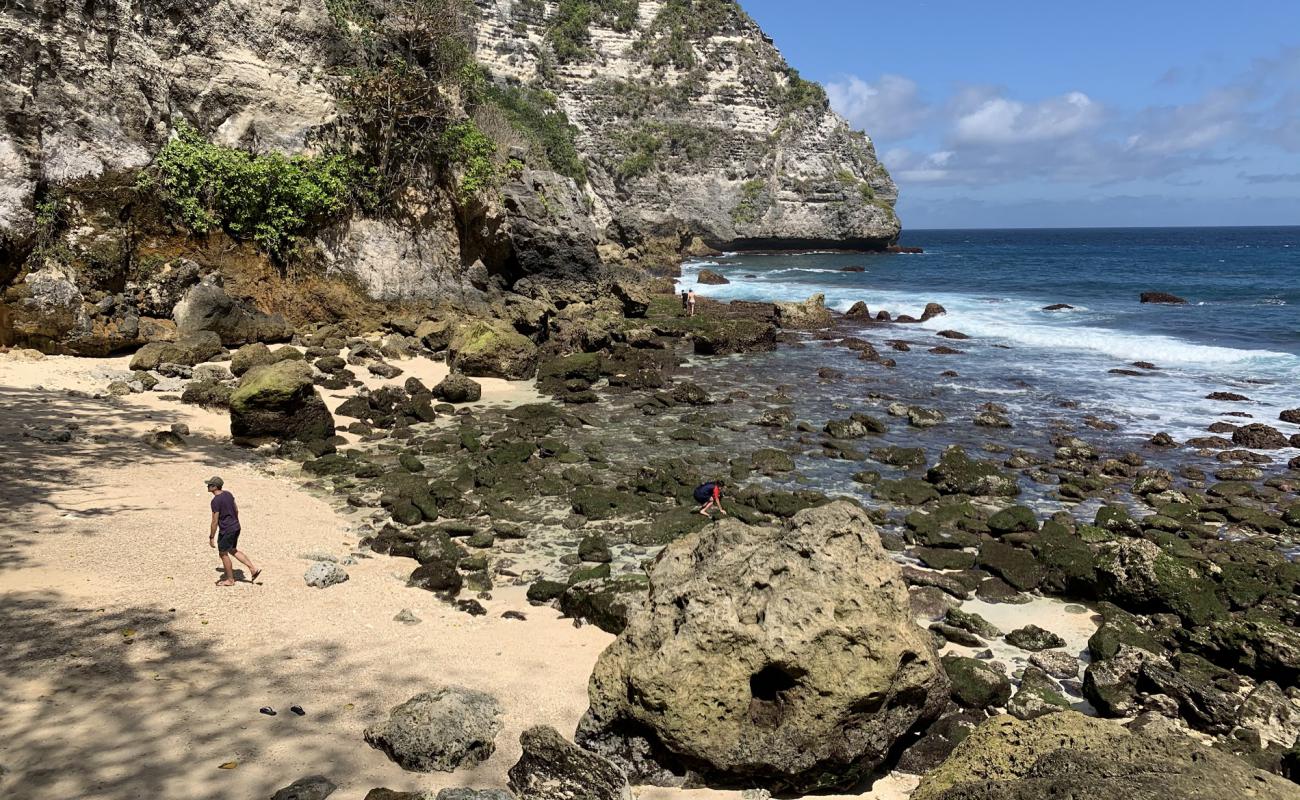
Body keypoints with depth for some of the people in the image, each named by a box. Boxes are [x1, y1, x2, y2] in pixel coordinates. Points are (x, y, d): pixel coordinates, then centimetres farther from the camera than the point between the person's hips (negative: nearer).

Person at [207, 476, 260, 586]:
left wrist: (211, 537, -12)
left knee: (223, 553, 9)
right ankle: (253, 569, 18)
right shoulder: (228, 494, 4)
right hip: (235, 527, 8)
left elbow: (215, 521, -19)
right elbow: (236, 510, 14)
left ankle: (230, 580, 20)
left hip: (226, 530, -8)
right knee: (233, 550, 23)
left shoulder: (216, 501, -21)